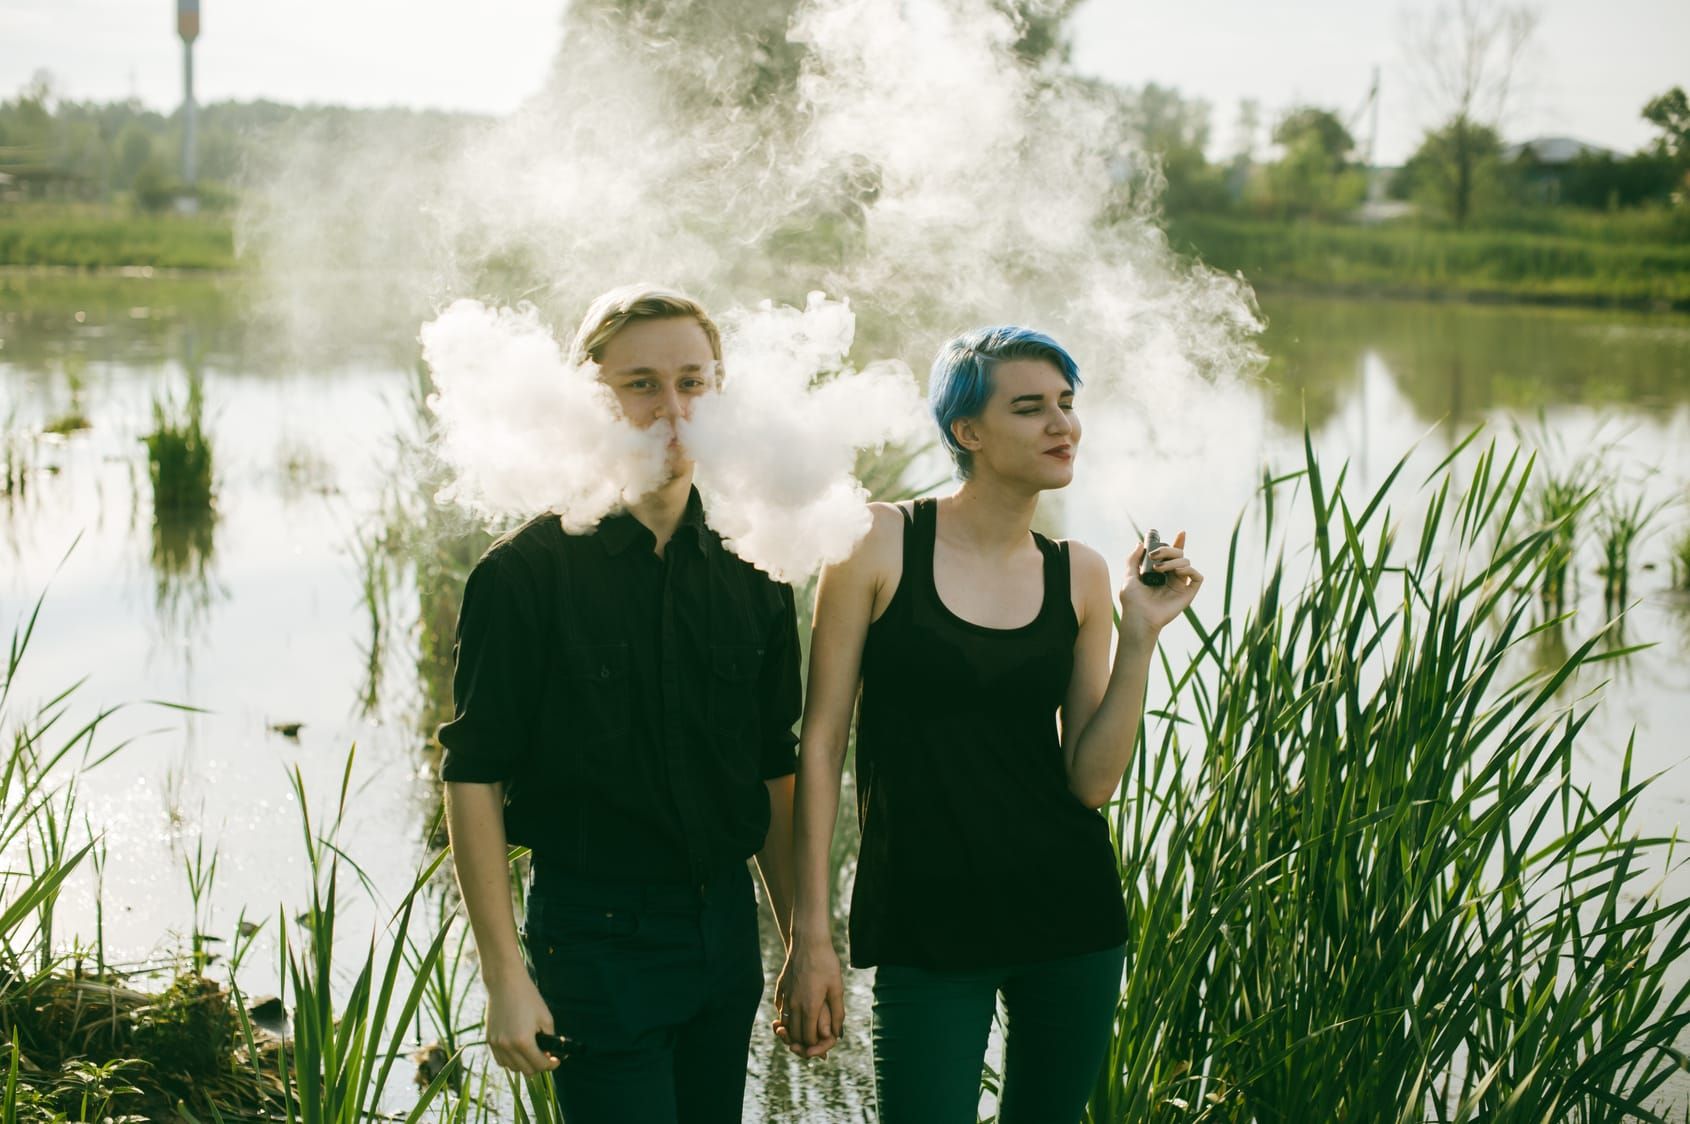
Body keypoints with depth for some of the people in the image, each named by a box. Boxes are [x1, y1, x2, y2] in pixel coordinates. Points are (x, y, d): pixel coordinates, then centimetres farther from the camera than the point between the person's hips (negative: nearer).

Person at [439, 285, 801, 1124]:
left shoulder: (751, 574, 5)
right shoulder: (525, 572, -9)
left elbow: (775, 771, 12)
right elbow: (473, 781, -10)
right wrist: (505, 976, -13)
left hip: (725, 925, 5)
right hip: (597, 936, -5)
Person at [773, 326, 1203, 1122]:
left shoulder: (1079, 576, 5)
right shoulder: (881, 543, -5)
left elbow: (1091, 781, 2)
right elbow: (820, 742, -5)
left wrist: (1141, 635, -7)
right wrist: (811, 936, -8)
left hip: (1068, 908, 4)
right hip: (925, 926, -4)